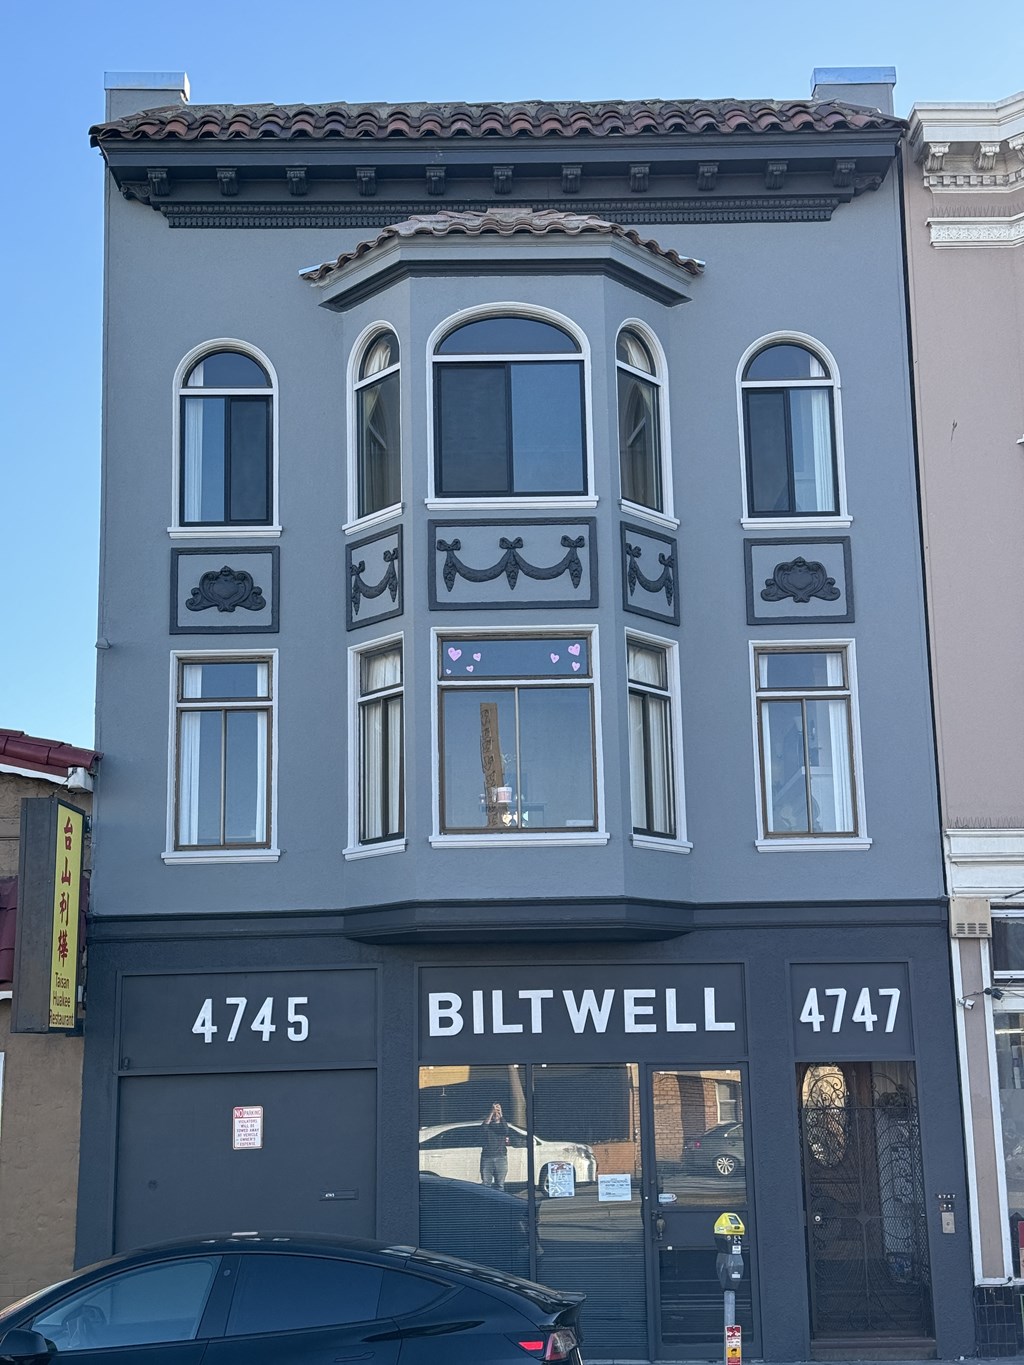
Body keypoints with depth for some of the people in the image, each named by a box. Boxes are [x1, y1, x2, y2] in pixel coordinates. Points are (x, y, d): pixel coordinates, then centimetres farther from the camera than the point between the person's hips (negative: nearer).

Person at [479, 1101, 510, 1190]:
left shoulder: (502, 1125, 12)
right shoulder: (488, 1124, 9)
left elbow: (506, 1131, -12)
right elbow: (483, 1127, -17)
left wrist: (501, 1116, -17)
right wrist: (491, 1113, -20)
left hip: (501, 1158, 1)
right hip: (487, 1158, -1)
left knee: (500, 1185, 2)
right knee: (485, 1185, -6)